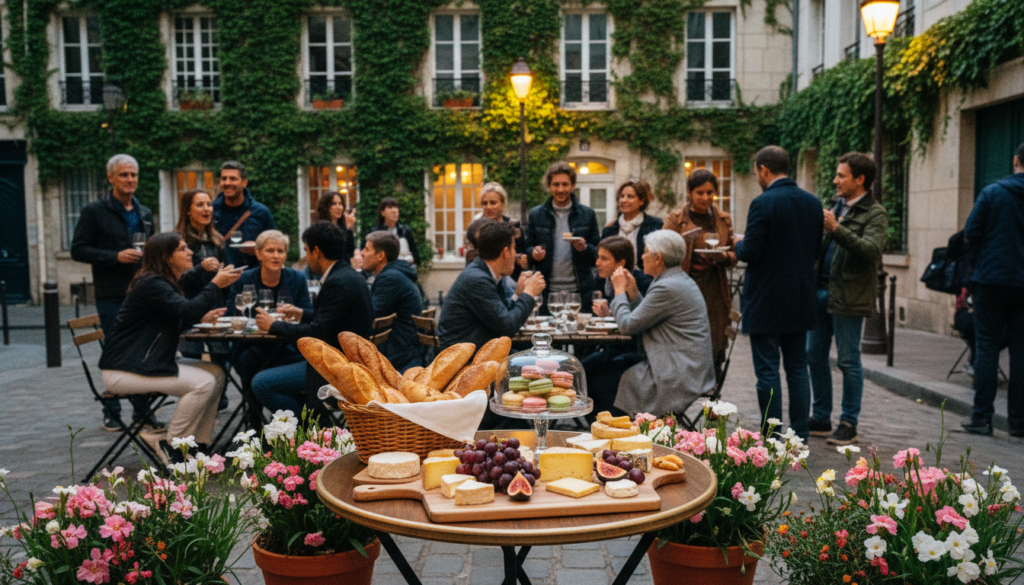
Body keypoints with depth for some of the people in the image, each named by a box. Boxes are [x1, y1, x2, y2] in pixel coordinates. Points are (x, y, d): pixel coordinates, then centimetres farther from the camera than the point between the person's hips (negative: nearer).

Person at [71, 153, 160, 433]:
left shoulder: (145, 213, 17)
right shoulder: (94, 211, 0)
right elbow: (78, 250, -5)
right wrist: (116, 256, -16)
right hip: (112, 296, -5)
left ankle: (142, 410, 13)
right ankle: (112, 414, 11)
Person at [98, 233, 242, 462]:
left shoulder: (163, 282, 14)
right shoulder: (151, 284, -18)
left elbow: (177, 317, 23)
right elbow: (187, 309, -29)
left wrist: (202, 318, 6)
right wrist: (216, 284, -25)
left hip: (147, 363, 10)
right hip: (122, 372, -10)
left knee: (216, 373, 0)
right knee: (202, 382, -22)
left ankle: (199, 445, 3)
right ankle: (171, 447, -7)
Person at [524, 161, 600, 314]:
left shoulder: (587, 214, 4)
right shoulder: (536, 214, 6)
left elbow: (597, 253, 6)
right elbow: (528, 248, 10)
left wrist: (584, 248, -15)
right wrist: (534, 253, -11)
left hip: (579, 290, 0)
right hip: (547, 291, 0)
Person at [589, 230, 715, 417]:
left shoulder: (667, 287, -20)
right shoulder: (681, 280, 12)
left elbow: (627, 326, -15)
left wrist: (620, 290, -2)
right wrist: (632, 291, 9)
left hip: (678, 378, -11)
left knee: (600, 382, -3)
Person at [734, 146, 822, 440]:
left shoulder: (763, 203, -15)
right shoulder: (813, 202, 6)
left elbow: (750, 253, -17)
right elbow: (816, 251, 12)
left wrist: (739, 242, 3)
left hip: (766, 301, -6)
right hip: (801, 300, 7)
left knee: (768, 372, 1)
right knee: (798, 368, 13)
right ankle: (799, 438, 18)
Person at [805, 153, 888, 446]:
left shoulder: (875, 213, -6)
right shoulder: (837, 207, 17)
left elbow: (871, 250, -22)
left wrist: (836, 229, -28)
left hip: (848, 295, -8)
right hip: (821, 290, 8)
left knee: (848, 361, 0)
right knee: (815, 356, 10)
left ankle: (849, 424, 10)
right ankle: (821, 418, 22)